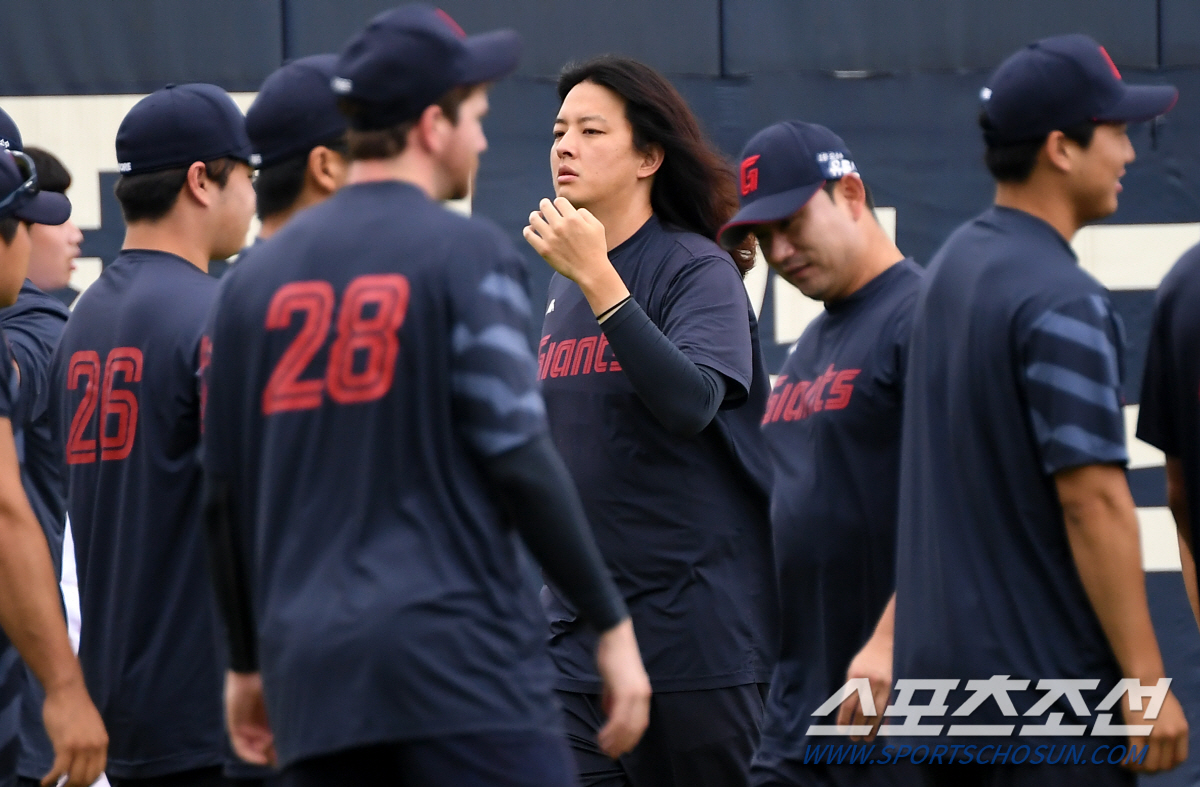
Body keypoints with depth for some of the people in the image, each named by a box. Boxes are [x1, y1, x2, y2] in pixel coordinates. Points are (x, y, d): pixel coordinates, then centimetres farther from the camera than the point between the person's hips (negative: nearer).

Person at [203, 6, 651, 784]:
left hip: (313, 664, 6)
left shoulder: (257, 274, 13)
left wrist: (249, 661, 24)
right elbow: (516, 457, -9)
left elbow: (226, 494, 14)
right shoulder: (466, 253, -3)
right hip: (464, 655, -5)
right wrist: (612, 622, -3)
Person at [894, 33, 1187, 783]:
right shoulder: (1063, 303, -16)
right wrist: (1145, 681, -18)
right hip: (1048, 689, -9)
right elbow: (1092, 499, -20)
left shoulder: (954, 266, 12)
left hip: (942, 669, 9)